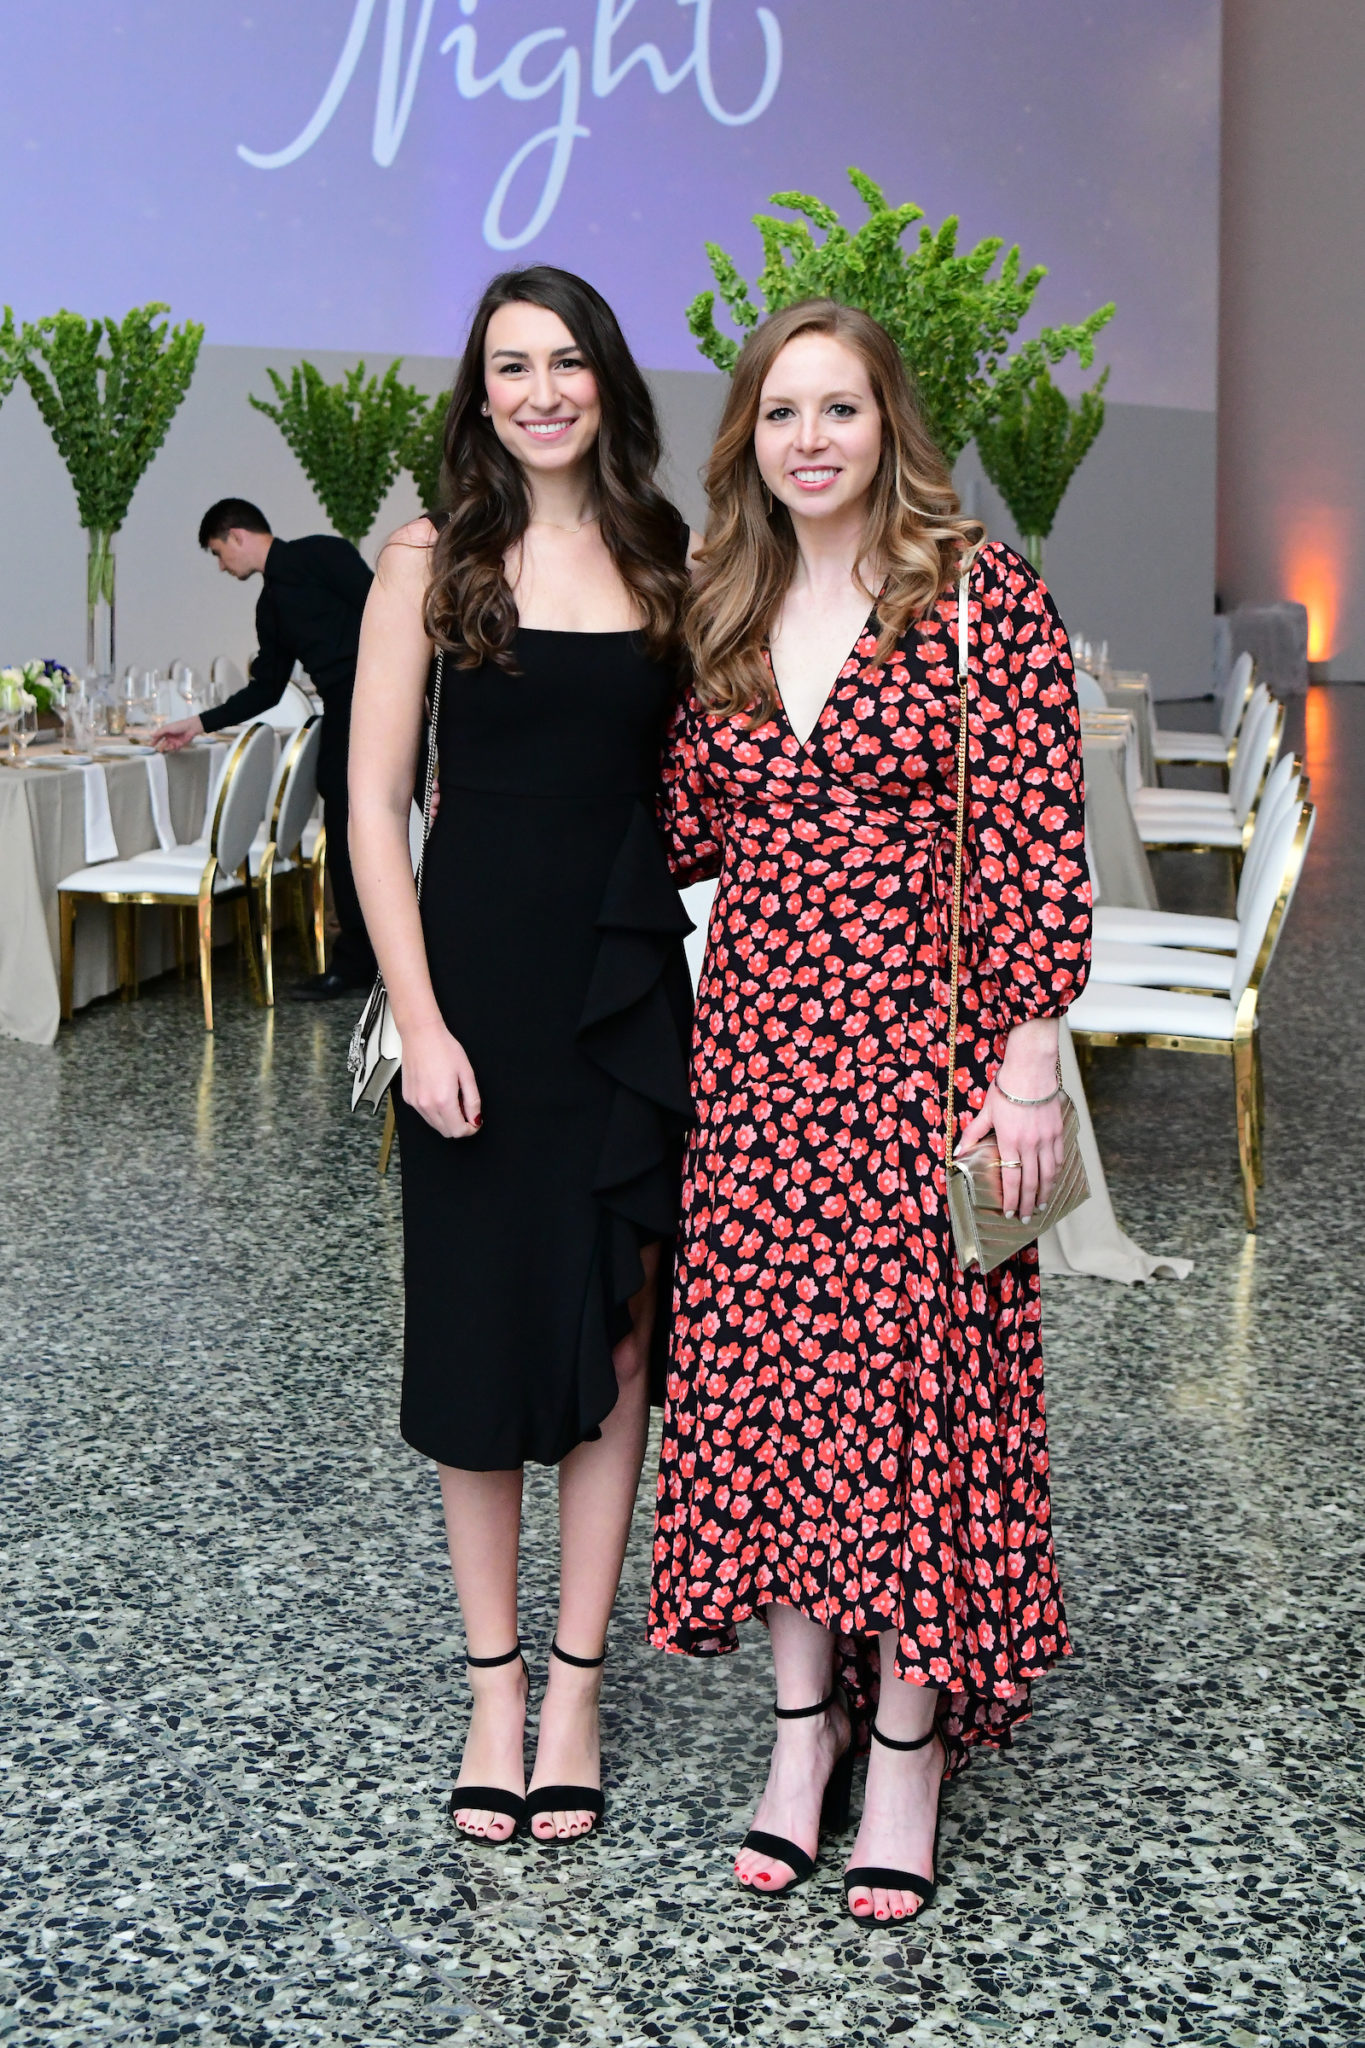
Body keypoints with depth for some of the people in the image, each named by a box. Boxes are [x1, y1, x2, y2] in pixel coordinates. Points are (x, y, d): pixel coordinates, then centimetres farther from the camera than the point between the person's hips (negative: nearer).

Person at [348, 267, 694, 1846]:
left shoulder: (668, 565, 7)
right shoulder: (434, 560, -1)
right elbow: (374, 802, -4)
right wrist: (419, 1019, -12)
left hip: (631, 987, 2)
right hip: (479, 980, -2)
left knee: (614, 1333, 7)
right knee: (481, 1327, 7)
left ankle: (575, 1683, 21)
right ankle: (493, 1684, 22)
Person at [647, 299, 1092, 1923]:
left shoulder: (983, 596, -5)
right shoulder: (721, 616, 11)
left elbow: (1037, 846, -9)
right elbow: (683, 834, 14)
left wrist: (1027, 1061, -14)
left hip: (921, 1043, -5)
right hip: (757, 1044, 5)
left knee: (914, 1372, 1)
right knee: (766, 1371, 7)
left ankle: (907, 1745, 16)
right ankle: (802, 1723, 23)